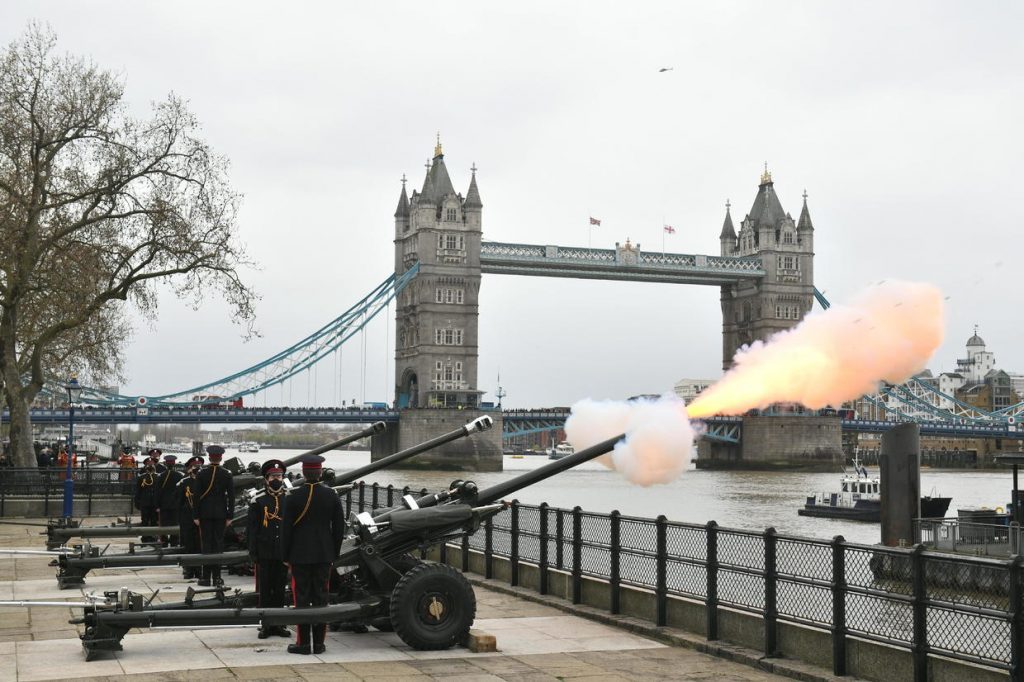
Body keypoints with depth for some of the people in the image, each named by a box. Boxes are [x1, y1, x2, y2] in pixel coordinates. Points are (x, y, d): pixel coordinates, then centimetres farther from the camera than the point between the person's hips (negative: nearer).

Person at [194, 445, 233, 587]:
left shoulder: (202, 474, -5)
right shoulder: (226, 474, -2)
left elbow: (196, 495, -4)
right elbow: (231, 496, -1)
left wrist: (196, 516, 1)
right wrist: (229, 516, 5)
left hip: (205, 514, -1)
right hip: (221, 514, 1)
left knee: (206, 544, 2)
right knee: (218, 544, 5)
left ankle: (206, 577, 2)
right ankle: (216, 577, 5)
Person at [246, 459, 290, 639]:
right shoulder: (258, 502, 0)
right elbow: (251, 529, -1)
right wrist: (253, 553, -6)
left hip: (283, 554, 2)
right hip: (265, 555, -2)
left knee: (280, 590, 8)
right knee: (265, 590, 3)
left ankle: (278, 624, 15)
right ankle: (266, 625, 10)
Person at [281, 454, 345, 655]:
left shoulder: (293, 498, -9)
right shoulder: (332, 496, -2)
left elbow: (286, 529, -6)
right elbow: (339, 528, 3)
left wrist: (285, 555, 4)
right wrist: (334, 552, 13)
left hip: (300, 556, -2)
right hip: (324, 555, 2)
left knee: (302, 598, 3)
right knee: (321, 597, 7)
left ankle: (303, 642, 5)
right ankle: (319, 643, 11)